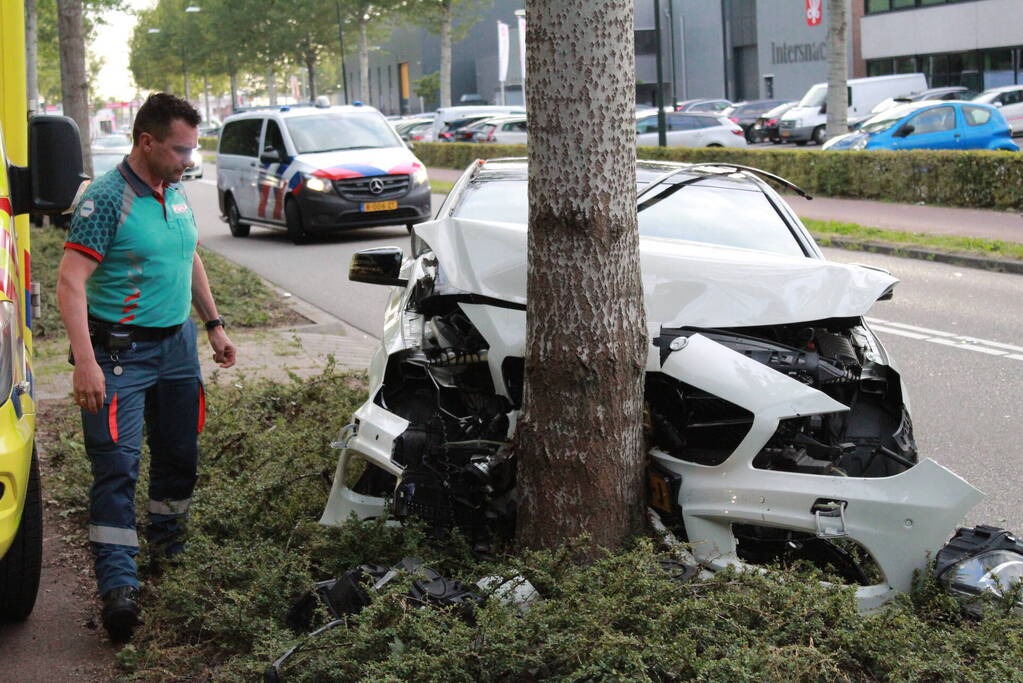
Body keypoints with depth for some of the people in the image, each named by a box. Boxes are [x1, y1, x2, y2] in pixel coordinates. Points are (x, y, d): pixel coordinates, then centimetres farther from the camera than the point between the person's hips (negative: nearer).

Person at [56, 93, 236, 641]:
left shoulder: (175, 194, 9)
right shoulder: (106, 199, -16)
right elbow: (71, 282, -22)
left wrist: (213, 324, 21)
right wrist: (85, 363, -30)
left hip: (177, 345, 8)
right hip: (120, 353, -7)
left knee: (179, 451, 16)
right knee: (117, 465, -10)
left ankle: (165, 531, 40)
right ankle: (118, 586, -12)